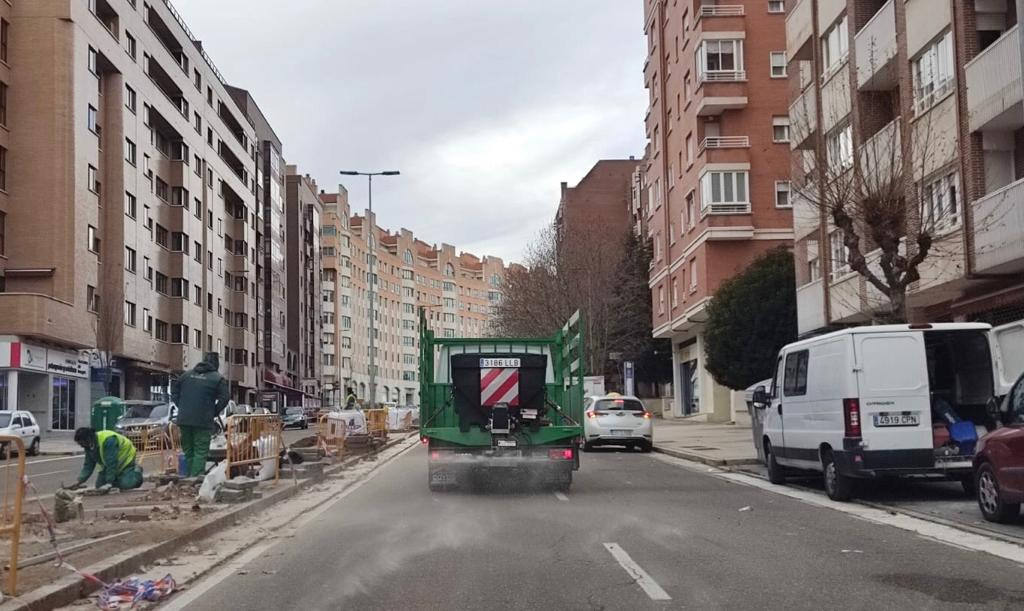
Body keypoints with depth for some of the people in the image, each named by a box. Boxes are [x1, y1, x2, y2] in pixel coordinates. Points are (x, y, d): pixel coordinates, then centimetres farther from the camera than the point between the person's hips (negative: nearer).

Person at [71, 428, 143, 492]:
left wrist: (109, 483, -35)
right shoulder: (89, 445, -10)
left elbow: (111, 464, -36)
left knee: (125, 485, -23)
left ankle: (137, 471, 6)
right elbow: (88, 465, -5)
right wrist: (79, 481, -15)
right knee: (99, 486, -1)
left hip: (125, 459, -8)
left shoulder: (108, 440, -36)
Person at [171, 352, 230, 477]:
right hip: (203, 420, -5)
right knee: (200, 451, -3)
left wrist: (180, 405, 16)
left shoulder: (187, 374, 13)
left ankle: (188, 476, 19)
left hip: (184, 419, 5)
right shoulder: (217, 378, -2)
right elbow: (224, 397, -10)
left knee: (188, 450, 15)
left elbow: (174, 389, 18)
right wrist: (214, 412, 0)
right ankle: (196, 476, -12)